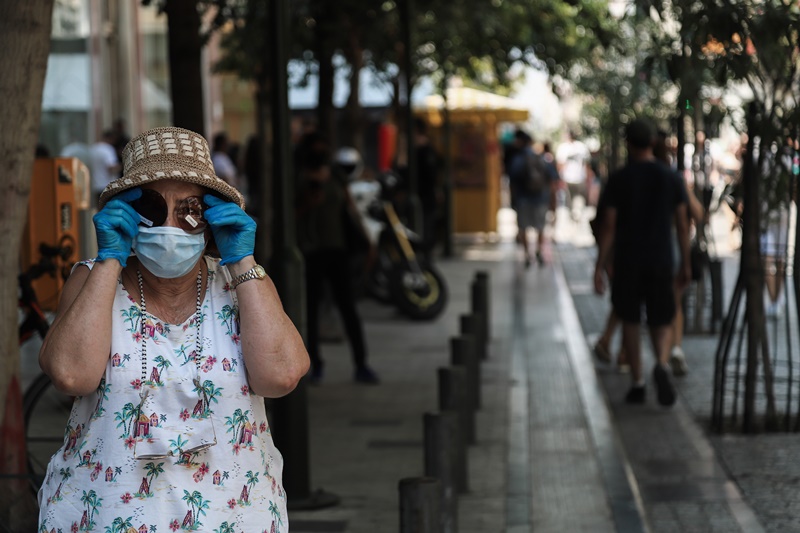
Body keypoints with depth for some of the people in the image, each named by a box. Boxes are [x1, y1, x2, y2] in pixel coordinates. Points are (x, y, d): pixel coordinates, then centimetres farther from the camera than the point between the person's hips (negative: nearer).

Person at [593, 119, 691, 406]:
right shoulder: (671, 178, 0)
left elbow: (609, 226, -9)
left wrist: (599, 268, -5)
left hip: (627, 263, -1)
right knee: (661, 323, 9)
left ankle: (637, 383, 14)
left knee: (630, 321, 15)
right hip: (660, 262, 1)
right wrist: (685, 264, 12)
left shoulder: (618, 179, -7)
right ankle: (662, 366, -21)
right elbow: (682, 224, 3)